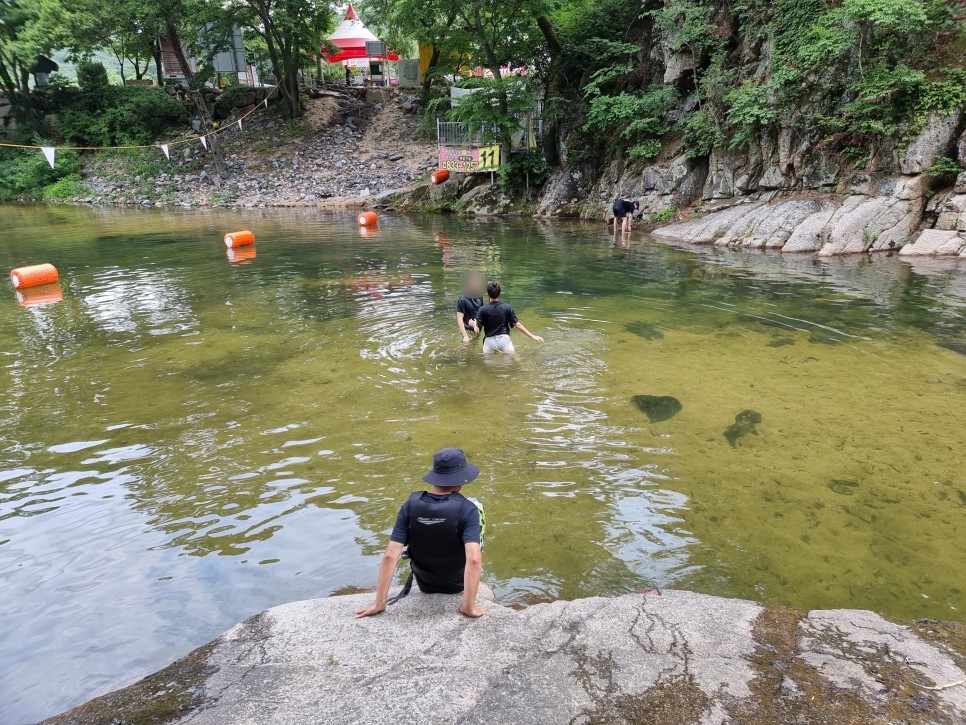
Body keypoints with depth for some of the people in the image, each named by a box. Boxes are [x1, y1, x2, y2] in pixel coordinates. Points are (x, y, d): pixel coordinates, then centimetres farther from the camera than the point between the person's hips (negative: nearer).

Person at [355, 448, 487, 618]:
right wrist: (468, 606, -27)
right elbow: (473, 560, -38)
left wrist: (379, 604, -16)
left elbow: (390, 555, -24)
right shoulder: (467, 509, -29)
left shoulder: (410, 505, -22)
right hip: (459, 583, -2)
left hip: (425, 585, 2)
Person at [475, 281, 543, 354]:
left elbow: (477, 329, -7)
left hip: (489, 341, 0)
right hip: (504, 340, 0)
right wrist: (532, 336, 1)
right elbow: (518, 325, -3)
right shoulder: (507, 307, 0)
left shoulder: (482, 310, -4)